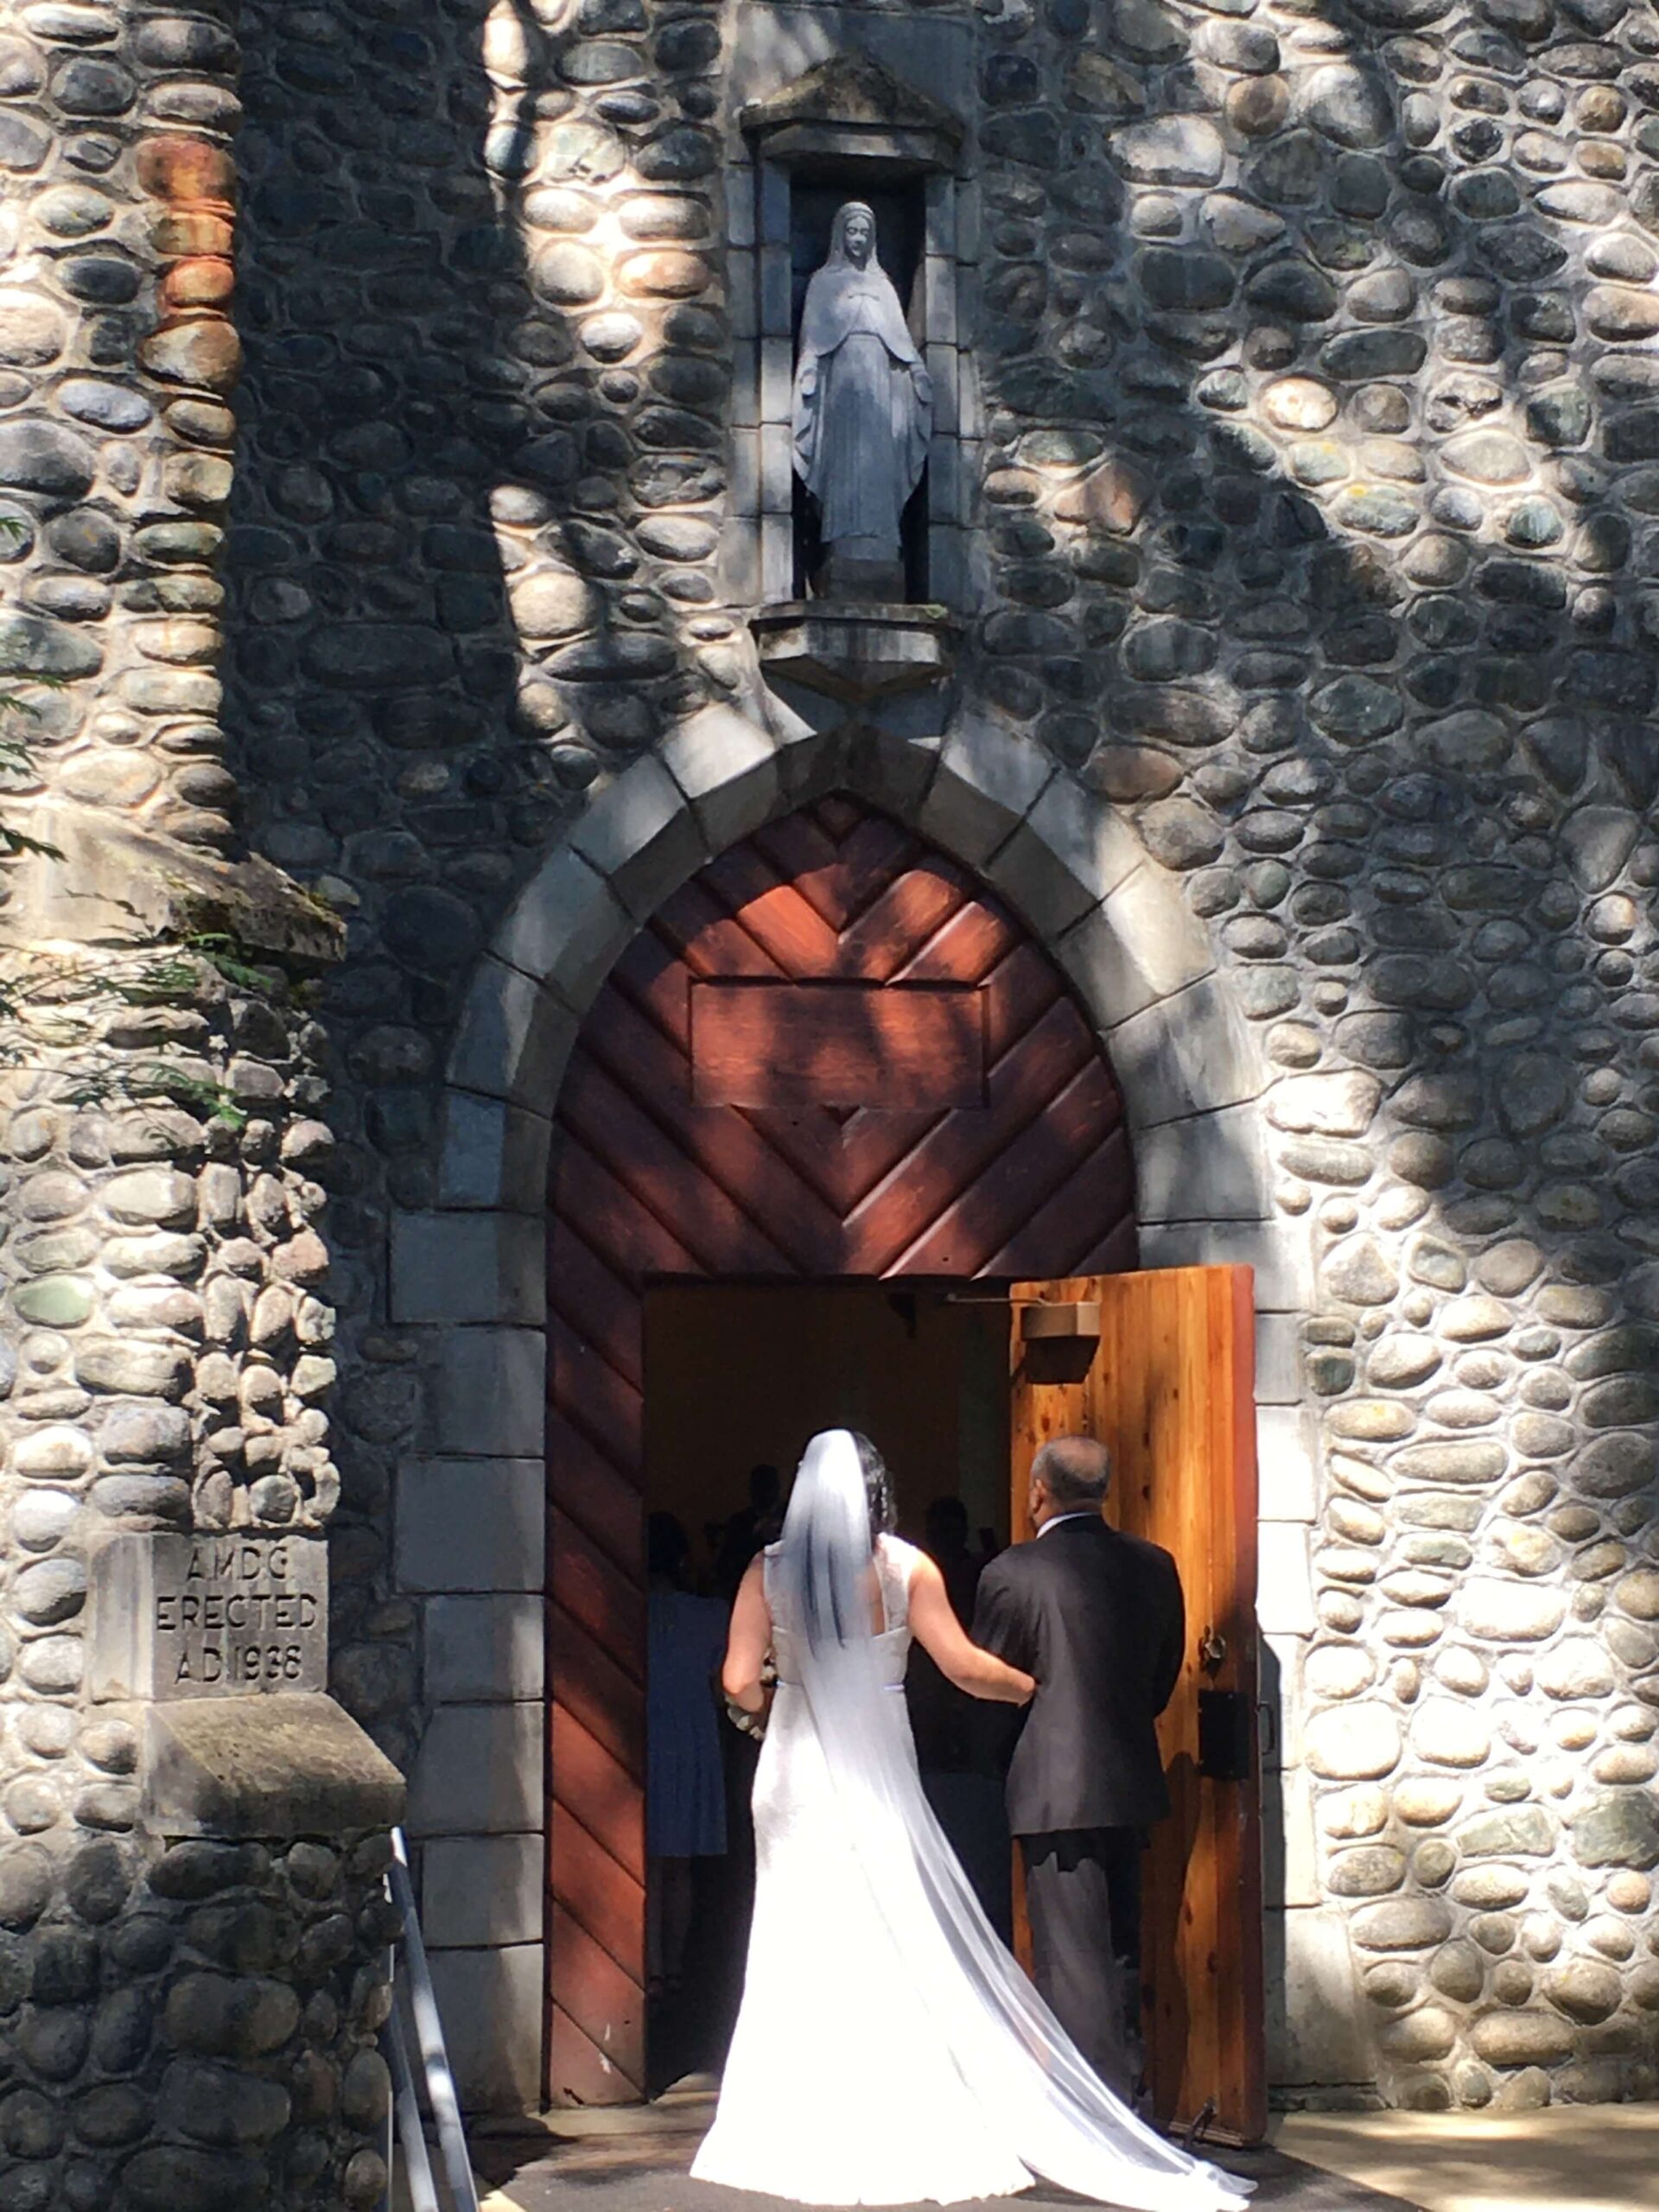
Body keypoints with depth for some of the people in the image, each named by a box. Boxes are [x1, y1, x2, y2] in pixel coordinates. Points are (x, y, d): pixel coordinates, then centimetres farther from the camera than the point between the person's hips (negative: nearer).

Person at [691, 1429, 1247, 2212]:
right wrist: (1037, 1688, 9)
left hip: (794, 1770, 1)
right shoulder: (906, 1569, -4)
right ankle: (906, 2130, 5)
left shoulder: (769, 1570, -1)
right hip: (876, 1774, -1)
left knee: (798, 1949, 5)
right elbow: (964, 1668, -7)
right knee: (900, 1947, 5)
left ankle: (799, 2136, 7)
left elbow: (739, 1682, -6)